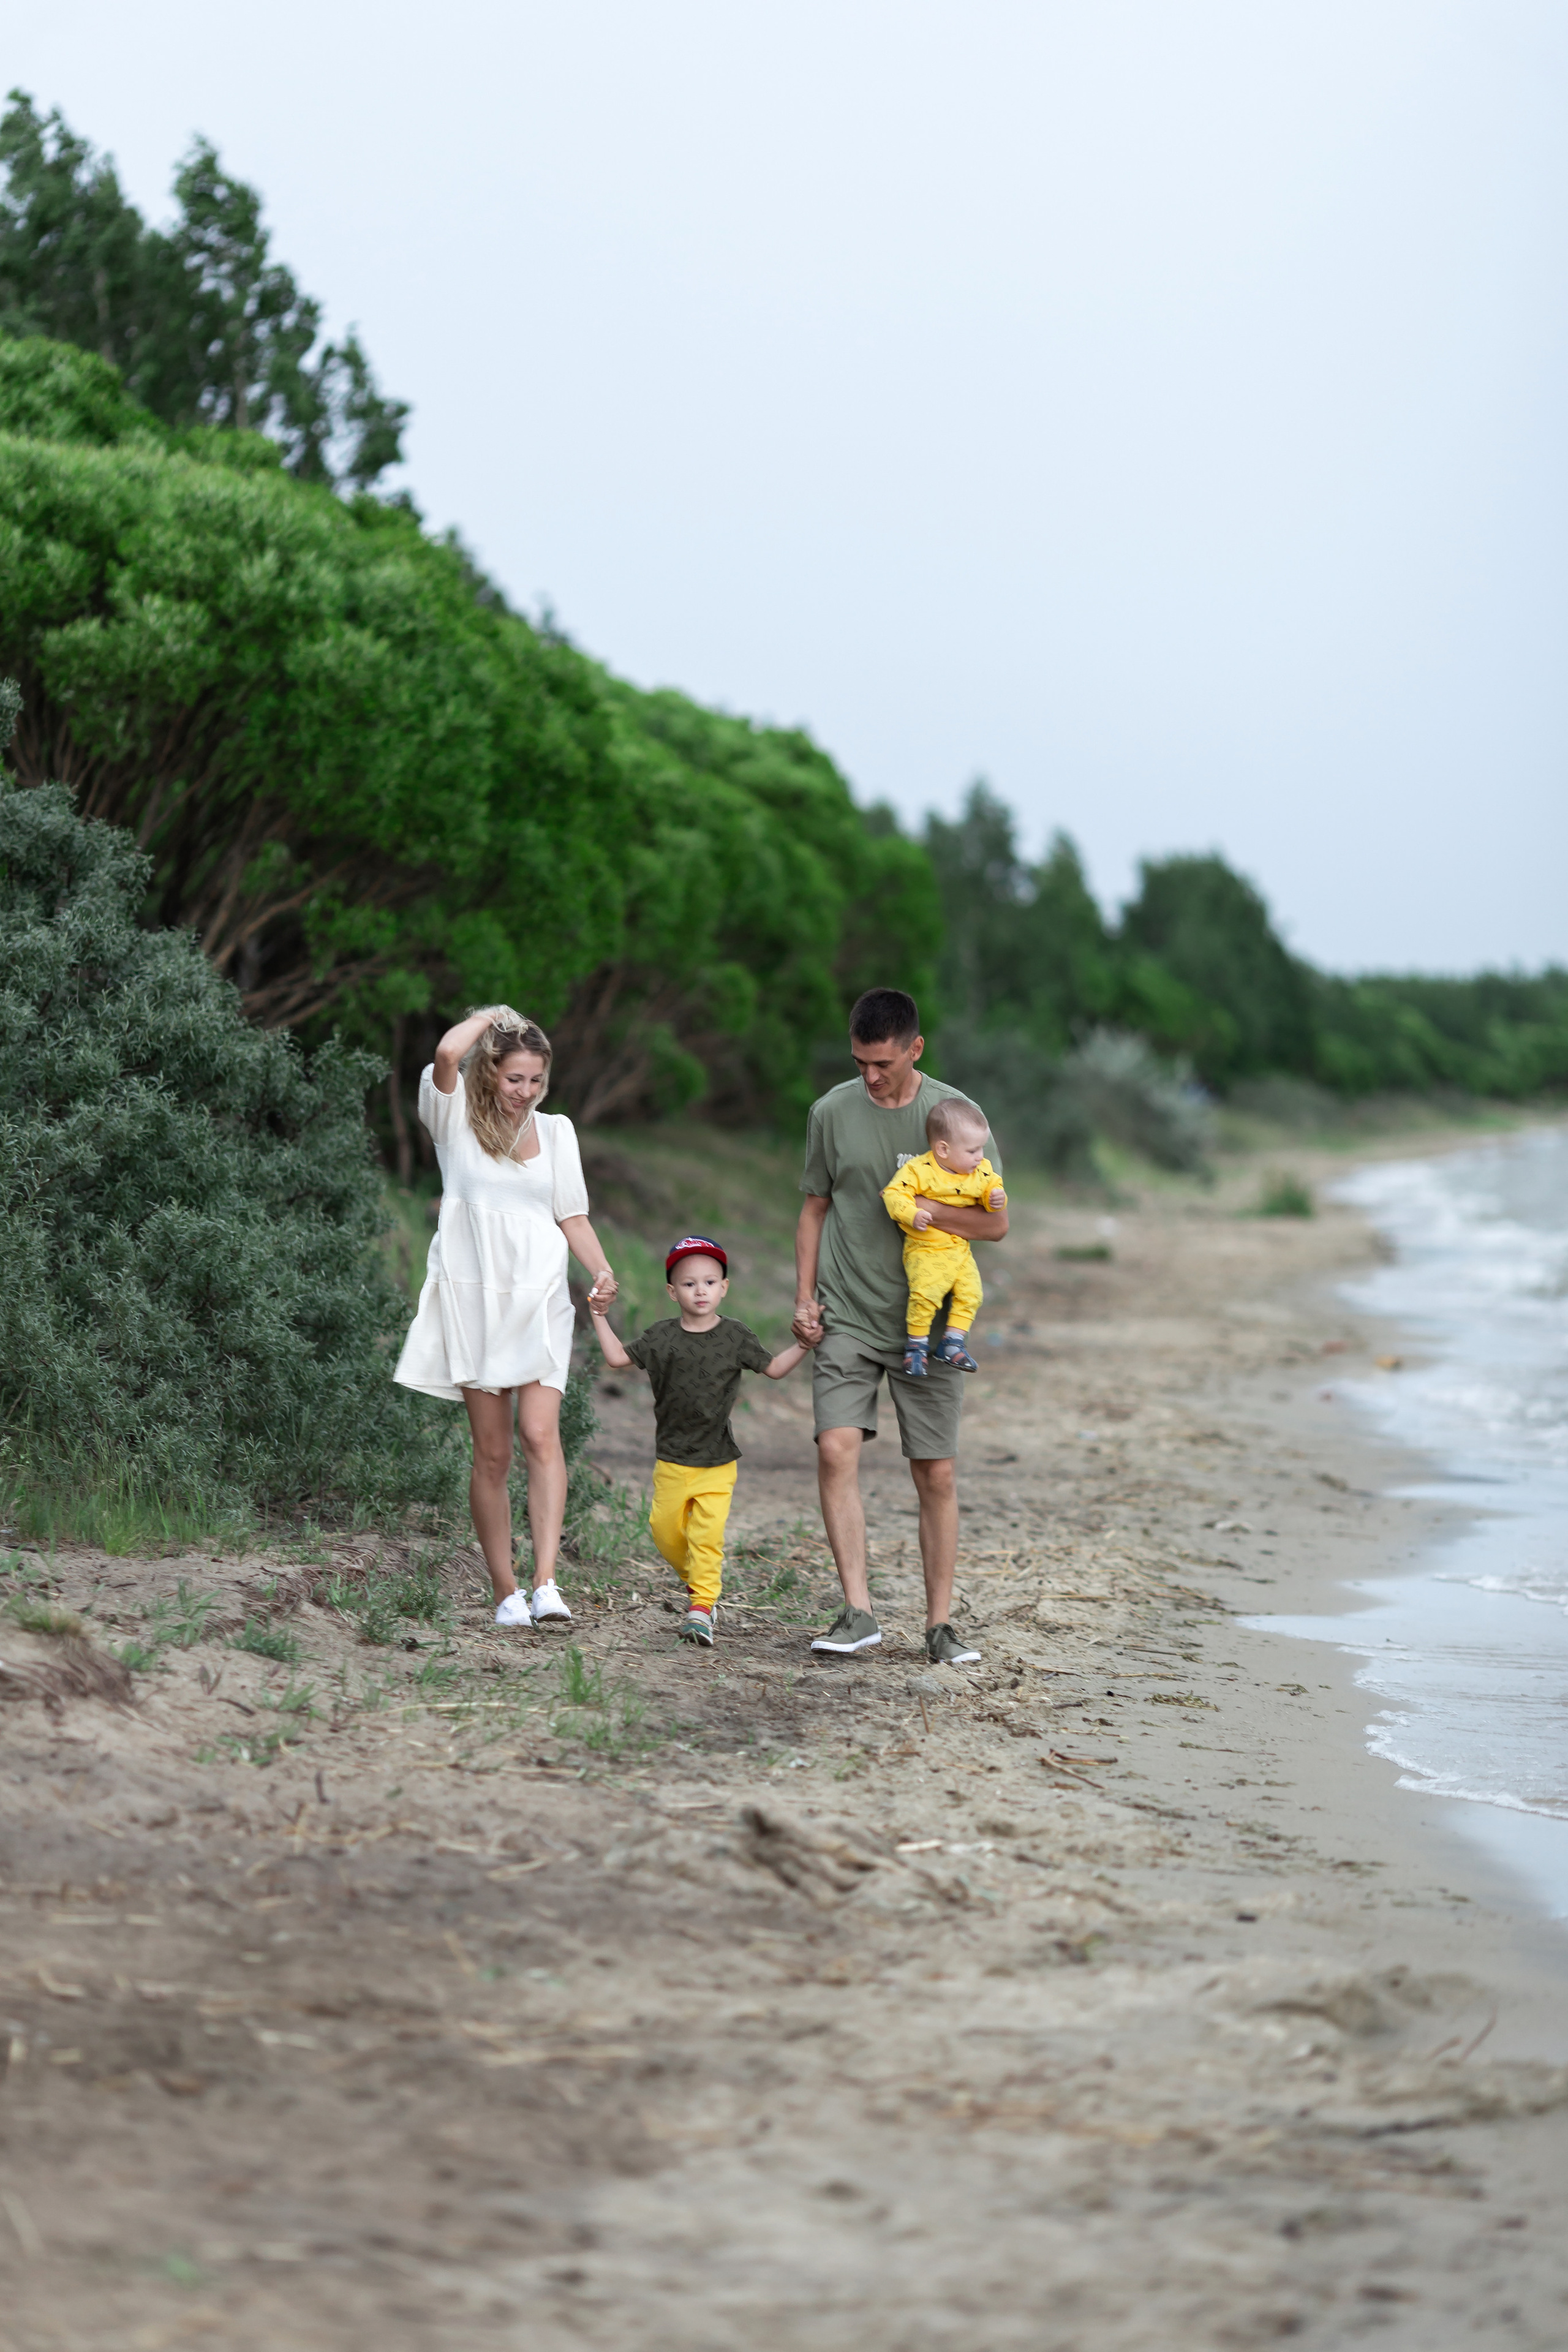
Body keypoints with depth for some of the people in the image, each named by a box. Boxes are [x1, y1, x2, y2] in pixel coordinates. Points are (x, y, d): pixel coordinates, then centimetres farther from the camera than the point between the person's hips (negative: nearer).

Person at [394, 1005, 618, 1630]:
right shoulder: (457, 1121, 2)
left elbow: (573, 1216, 15)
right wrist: (489, 1017, 1)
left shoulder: (555, 1131, 13)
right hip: (473, 1298, -1)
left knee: (541, 1435, -15)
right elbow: (447, 1054, -16)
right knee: (492, 1452, 0)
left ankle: (545, 1583, -22)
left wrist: (602, 1271, -1)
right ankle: (505, 1592, 7)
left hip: (539, 1301, 2)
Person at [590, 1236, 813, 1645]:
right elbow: (619, 1357, 5)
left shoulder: (735, 1337, -1)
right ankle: (695, 1579, 31)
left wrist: (802, 1345, -7)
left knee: (708, 1533, -13)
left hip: (717, 1461, -2)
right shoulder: (662, 1337, 1)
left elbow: (773, 1369, 7)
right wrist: (599, 1318, -1)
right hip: (672, 1460, 2)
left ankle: (702, 1606, -11)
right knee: (666, 1529, 6)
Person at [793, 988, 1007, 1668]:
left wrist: (923, 1208, -14)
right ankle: (858, 1612, -14)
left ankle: (940, 1623, 10)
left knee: (936, 1474, 0)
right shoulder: (832, 1112, 4)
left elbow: (996, 1223, 1)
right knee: (836, 1448, -17)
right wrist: (804, 1299, 5)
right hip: (846, 1316, 0)